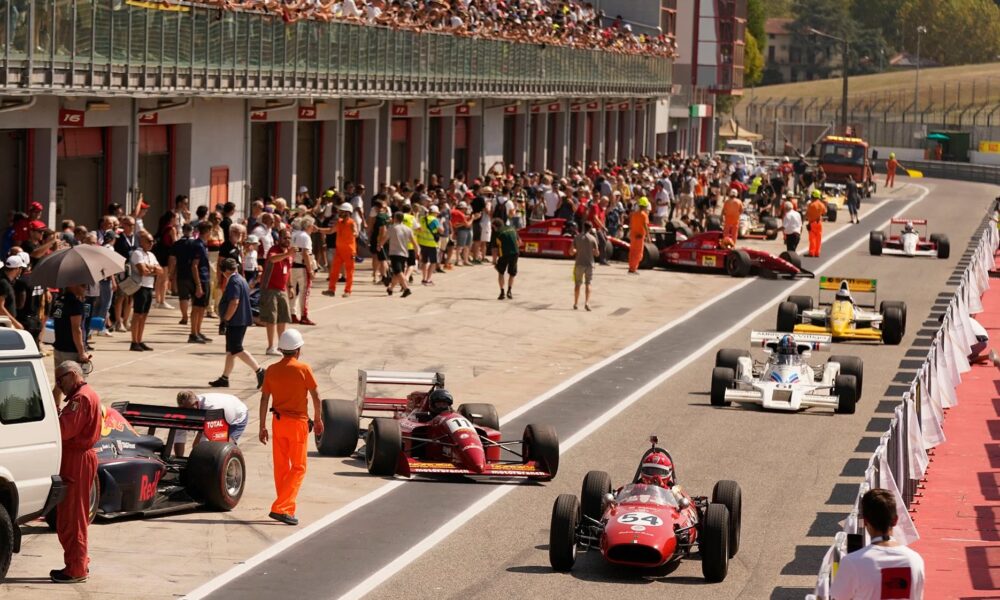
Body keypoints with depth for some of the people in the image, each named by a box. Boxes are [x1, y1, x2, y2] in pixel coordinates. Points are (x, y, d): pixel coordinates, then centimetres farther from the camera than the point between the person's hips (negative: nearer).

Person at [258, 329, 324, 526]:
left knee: (281, 467, 13)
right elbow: (315, 397, -5)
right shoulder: (303, 369, -9)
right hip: (298, 422, -4)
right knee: (298, 468, 1)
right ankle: (280, 508, -11)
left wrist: (262, 426, 8)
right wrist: (318, 420, 9)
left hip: (278, 421, 4)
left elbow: (264, 399, 2)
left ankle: (287, 510, 20)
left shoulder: (272, 370, 2)